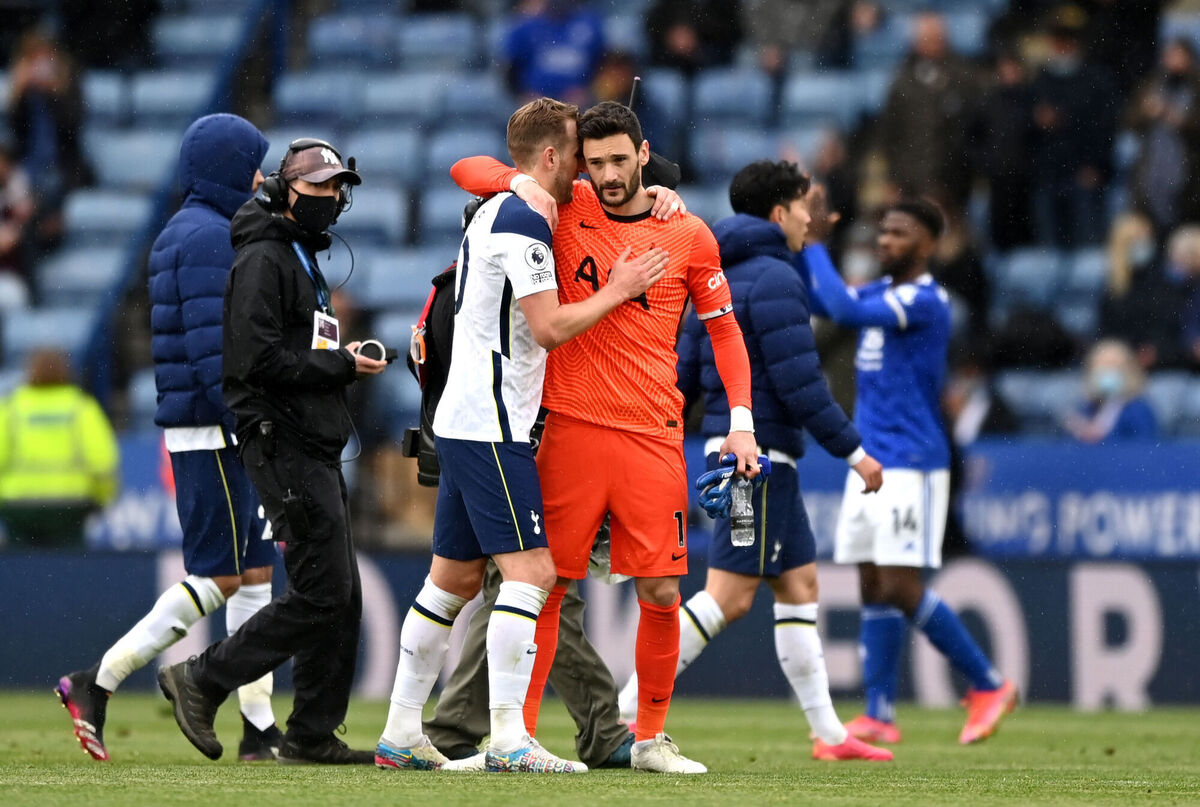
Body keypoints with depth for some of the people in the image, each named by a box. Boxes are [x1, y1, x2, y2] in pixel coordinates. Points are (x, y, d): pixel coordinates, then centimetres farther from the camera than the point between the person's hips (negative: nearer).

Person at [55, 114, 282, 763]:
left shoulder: (181, 234, 18)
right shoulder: (209, 237, -13)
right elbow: (212, 344, -21)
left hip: (206, 432, 10)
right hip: (213, 433, -10)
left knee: (256, 571, 8)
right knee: (220, 576, -7)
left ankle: (260, 729, 8)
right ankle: (98, 683, -6)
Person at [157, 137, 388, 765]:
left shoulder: (304, 260, 22)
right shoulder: (263, 260, -10)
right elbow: (257, 358, -20)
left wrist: (345, 362, 8)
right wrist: (341, 367, -14)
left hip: (316, 448, 10)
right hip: (283, 447, -10)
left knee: (340, 596, 8)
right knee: (321, 593, -13)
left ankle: (312, 735, 11)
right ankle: (201, 681, -5)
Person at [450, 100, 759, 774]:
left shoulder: (689, 235, 5)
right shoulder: (564, 208, 5)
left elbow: (724, 328, 13)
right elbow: (467, 170, 10)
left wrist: (741, 420, 3)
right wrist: (521, 184, -10)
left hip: (653, 434, 0)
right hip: (571, 427, 0)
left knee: (661, 593, -1)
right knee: (547, 584, -1)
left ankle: (652, 738, 12)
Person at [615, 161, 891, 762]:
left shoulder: (721, 280, 16)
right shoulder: (774, 279, -14)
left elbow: (681, 378, 16)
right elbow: (799, 383, -18)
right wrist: (853, 450, -11)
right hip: (760, 455, -10)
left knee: (799, 586, 11)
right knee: (727, 596, -11)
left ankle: (829, 734, 11)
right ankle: (627, 712, -14)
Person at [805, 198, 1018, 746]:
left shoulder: (925, 302, -15)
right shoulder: (881, 293, 13)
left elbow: (846, 310, -25)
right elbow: (819, 302, 13)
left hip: (912, 465, -9)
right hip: (870, 462, 9)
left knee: (901, 588, -11)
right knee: (873, 588, 5)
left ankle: (988, 684, 2)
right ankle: (878, 716, 5)